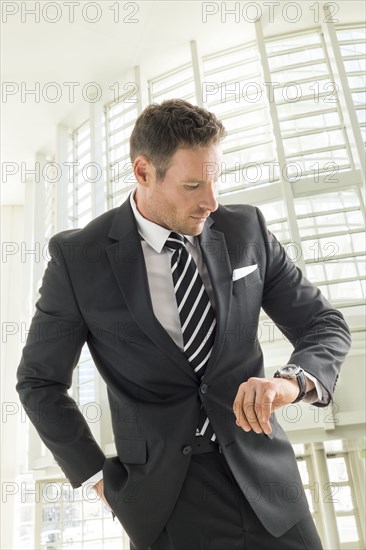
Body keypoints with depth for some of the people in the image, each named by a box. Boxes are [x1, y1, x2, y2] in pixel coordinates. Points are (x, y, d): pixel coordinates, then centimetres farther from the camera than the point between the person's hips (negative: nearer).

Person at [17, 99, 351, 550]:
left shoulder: (246, 229, -4)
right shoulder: (78, 257, -10)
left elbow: (324, 325, 1)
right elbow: (38, 381, 0)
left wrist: (292, 380, -20)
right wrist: (99, 477, -3)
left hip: (264, 477, 3)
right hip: (165, 493, -2)